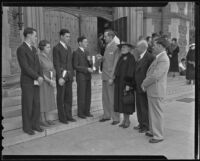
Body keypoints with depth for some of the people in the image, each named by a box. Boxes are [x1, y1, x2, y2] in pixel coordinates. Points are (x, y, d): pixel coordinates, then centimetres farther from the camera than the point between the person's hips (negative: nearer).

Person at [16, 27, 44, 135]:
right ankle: (27, 127, 17)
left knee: (36, 104, 10)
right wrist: (38, 77, -16)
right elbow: (25, 68, -22)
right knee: (27, 105, 2)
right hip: (26, 82, -7)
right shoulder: (21, 49, -17)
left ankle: (35, 124, 23)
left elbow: (37, 65, 9)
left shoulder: (33, 49, 10)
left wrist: (41, 77, -8)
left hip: (35, 82, 7)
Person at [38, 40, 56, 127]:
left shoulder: (47, 57, 10)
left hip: (49, 82, 8)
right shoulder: (38, 58, -16)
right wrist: (50, 81, -20)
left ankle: (46, 119, 21)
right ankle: (42, 120, 11)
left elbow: (52, 69, 9)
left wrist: (53, 80, -7)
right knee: (42, 101, 0)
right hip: (41, 82, -8)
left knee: (47, 100, 11)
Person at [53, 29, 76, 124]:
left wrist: (72, 75, 13)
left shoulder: (69, 48, 14)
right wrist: (60, 77, -19)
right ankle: (62, 117, 10)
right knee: (61, 98, 2)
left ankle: (68, 115, 18)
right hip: (61, 76, -7)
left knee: (69, 97, 9)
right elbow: (56, 64, -13)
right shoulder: (56, 48, -8)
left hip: (69, 76, 7)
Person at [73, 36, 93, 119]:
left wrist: (90, 61, -7)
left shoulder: (87, 52, 14)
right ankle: (80, 113, 9)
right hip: (81, 77, -7)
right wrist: (86, 69, -18)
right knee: (81, 95, -1)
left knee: (88, 95, 8)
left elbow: (90, 65, 15)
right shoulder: (76, 53, -7)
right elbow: (75, 66, -13)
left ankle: (87, 111, 17)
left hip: (88, 77, 7)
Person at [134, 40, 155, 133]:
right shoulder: (140, 57, 12)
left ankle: (147, 126, 17)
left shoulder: (150, 57, -17)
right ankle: (141, 124, 31)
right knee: (139, 106, 17)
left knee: (145, 107, 3)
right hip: (138, 87, 9)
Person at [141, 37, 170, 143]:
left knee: (157, 113, 1)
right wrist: (145, 83, 5)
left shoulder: (163, 59, -19)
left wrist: (144, 84, -11)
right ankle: (153, 131, 33)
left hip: (156, 91, -10)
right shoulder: (158, 57, 13)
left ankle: (158, 136, 13)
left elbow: (155, 76, -24)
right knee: (152, 112, 19)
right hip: (152, 90, 10)